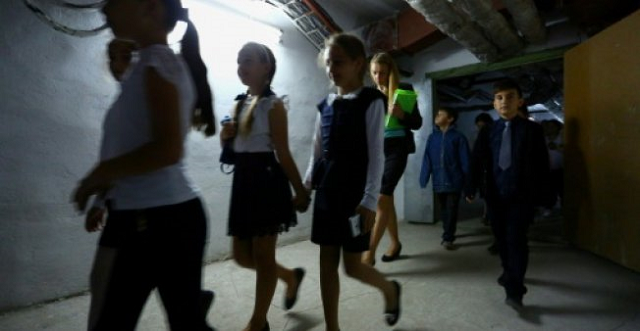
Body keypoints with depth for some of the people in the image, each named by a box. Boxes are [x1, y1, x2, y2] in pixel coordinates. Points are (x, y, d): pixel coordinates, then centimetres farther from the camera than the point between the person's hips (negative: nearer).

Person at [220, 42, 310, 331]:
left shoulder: (273, 105, -8)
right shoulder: (239, 104, 14)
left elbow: (283, 153, -11)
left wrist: (300, 191, -11)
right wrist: (226, 137, -1)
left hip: (266, 179, -8)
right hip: (242, 180, 8)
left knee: (263, 254, 4)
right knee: (242, 255, 13)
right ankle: (291, 276, 38)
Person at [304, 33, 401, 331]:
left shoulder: (370, 101, -5)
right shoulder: (326, 105, 11)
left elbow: (376, 153, -11)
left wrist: (369, 200, -16)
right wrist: (306, 185, 12)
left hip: (355, 191, -6)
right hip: (327, 191, 6)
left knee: (352, 265, 2)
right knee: (327, 261, 9)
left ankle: (390, 289, 35)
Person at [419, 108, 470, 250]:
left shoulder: (458, 137, -3)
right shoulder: (432, 137, 5)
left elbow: (465, 160, -4)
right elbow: (427, 160, 1)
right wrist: (424, 179, -5)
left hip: (454, 181, -3)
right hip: (438, 181, 4)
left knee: (451, 211, 2)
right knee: (443, 210, 15)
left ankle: (448, 238, 11)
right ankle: (448, 235, 31)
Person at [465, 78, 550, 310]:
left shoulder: (532, 130, 1)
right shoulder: (487, 132, 6)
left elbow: (542, 164, 0)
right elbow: (477, 162, -3)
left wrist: (539, 194, -4)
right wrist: (471, 189, -13)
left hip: (522, 195, -3)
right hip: (495, 194, 3)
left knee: (516, 239, -9)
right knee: (501, 239, 14)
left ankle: (515, 291, -3)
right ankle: (509, 273, 37)